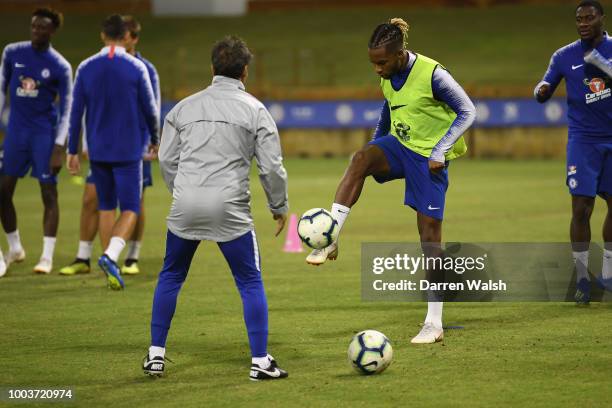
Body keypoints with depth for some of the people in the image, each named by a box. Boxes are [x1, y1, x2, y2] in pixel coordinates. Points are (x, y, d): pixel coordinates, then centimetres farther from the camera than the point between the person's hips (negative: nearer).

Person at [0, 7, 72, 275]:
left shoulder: (60, 67, -7)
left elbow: (66, 110, -5)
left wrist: (59, 147, -12)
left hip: (44, 132, -3)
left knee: (48, 193, -6)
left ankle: (47, 257, -2)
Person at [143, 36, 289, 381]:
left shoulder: (184, 107, 10)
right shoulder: (254, 110, 1)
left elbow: (167, 160, 12)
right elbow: (271, 166, -1)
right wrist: (280, 207, 12)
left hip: (185, 207, 3)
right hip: (230, 209, -3)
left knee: (171, 277, 19)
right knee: (251, 282, 7)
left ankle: (156, 355, 20)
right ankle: (261, 362, 3)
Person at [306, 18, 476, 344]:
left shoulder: (432, 75, -21)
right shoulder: (388, 77, 0)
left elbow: (467, 112, -14)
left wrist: (440, 151, -19)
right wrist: (377, 140, 19)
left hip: (429, 156, -5)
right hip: (399, 146, 5)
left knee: (429, 232, -5)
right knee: (361, 158, -28)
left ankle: (435, 322, 1)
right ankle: (329, 241, -32)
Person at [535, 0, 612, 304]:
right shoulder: (564, 56, -1)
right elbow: (543, 94, 2)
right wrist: (541, 90, -22)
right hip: (583, 139, -2)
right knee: (581, 208, -10)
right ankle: (582, 278, -2)